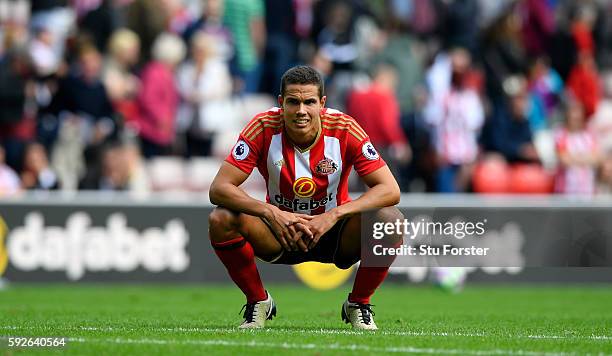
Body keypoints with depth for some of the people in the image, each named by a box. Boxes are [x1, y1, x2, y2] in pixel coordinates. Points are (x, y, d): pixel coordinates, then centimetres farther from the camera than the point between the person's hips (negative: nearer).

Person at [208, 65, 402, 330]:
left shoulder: (344, 129, -18)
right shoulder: (264, 128, -18)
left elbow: (390, 190, -21)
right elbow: (219, 188, -20)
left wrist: (333, 216, -33)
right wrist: (271, 213, -35)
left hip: (334, 234, 0)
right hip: (280, 231, 0)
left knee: (391, 221, -29)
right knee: (221, 221, -28)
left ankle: (358, 304, -2)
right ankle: (258, 302, -2)